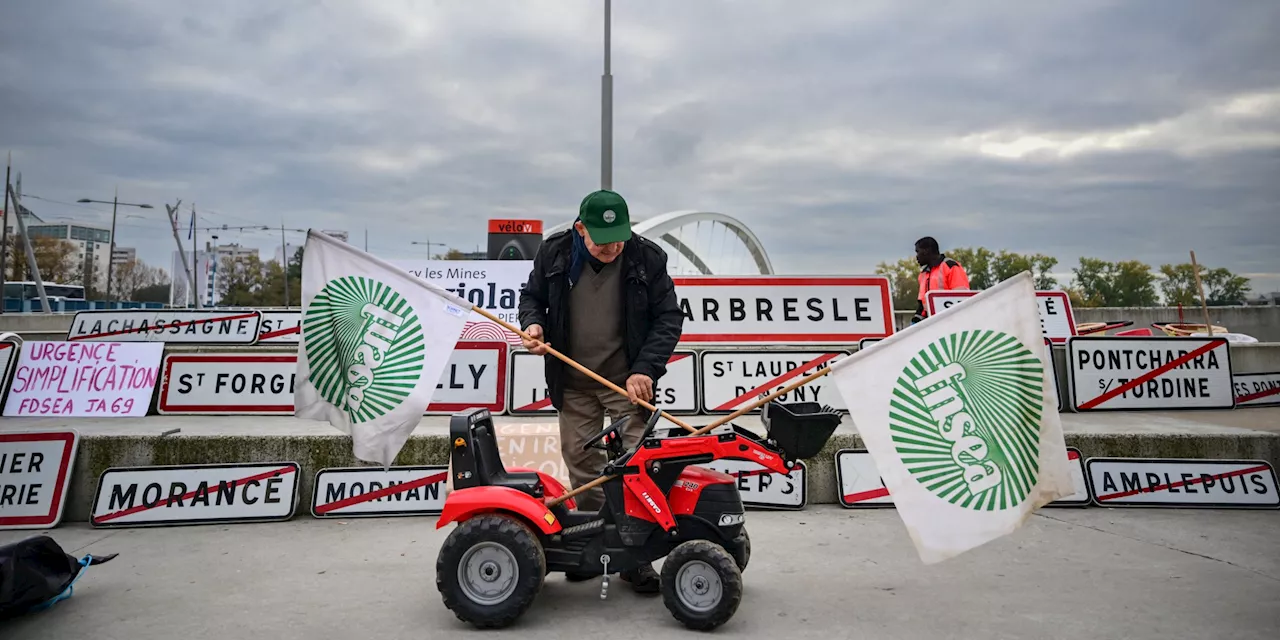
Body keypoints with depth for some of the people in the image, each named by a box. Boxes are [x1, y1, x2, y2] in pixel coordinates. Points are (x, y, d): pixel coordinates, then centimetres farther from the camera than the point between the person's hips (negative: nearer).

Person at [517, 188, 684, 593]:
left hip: (627, 379, -2)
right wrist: (533, 324, -11)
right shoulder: (553, 253, -5)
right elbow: (532, 296, 11)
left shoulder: (647, 258, -10)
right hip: (573, 381, 3)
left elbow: (668, 318, -6)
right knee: (581, 463, 10)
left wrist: (645, 368, -16)